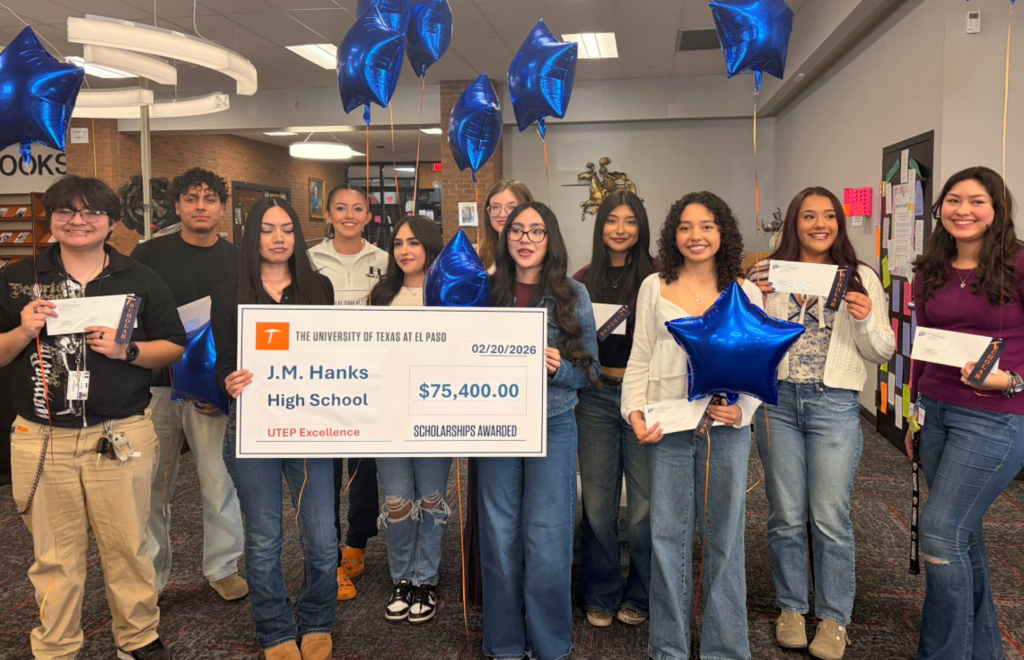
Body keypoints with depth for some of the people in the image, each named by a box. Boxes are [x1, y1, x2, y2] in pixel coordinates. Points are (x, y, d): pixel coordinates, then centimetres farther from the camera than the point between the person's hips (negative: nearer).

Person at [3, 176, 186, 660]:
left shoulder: (140, 281, 6)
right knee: (54, 554, 10)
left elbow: (175, 348, 7)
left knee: (127, 546, 7)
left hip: (121, 437, 0)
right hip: (41, 439, 1)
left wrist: (128, 350, -10)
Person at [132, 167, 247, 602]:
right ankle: (149, 576, 22)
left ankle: (223, 567, 22)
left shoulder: (238, 261, 7)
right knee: (150, 486, 6)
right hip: (154, 386, 0)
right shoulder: (149, 253, 5)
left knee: (219, 481, 4)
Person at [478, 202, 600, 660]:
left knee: (546, 541, -1)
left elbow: (590, 369, 3)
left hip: (553, 424, -1)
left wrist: (558, 367, -16)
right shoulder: (487, 293, 5)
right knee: (500, 537, 8)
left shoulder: (573, 295, 2)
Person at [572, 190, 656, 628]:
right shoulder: (584, 279, 9)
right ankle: (600, 595, 24)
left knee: (645, 502, 2)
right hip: (596, 395, 3)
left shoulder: (656, 278, -1)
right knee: (597, 500, 8)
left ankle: (639, 597, 22)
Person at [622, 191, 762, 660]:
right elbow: (639, 359, 5)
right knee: (667, 535, 7)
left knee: (724, 536, 9)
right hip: (667, 427, 0)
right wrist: (635, 413, -7)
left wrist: (742, 409, -10)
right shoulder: (654, 288, 6)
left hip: (726, 427, 0)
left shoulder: (745, 293, 6)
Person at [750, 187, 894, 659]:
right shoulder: (769, 273, 5)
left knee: (830, 518, 2)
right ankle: (791, 608, 26)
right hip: (777, 402, 1)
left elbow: (883, 353, 6)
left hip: (834, 406, -1)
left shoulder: (860, 278, 5)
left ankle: (834, 619, 19)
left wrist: (866, 321, -14)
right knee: (786, 515, 9)